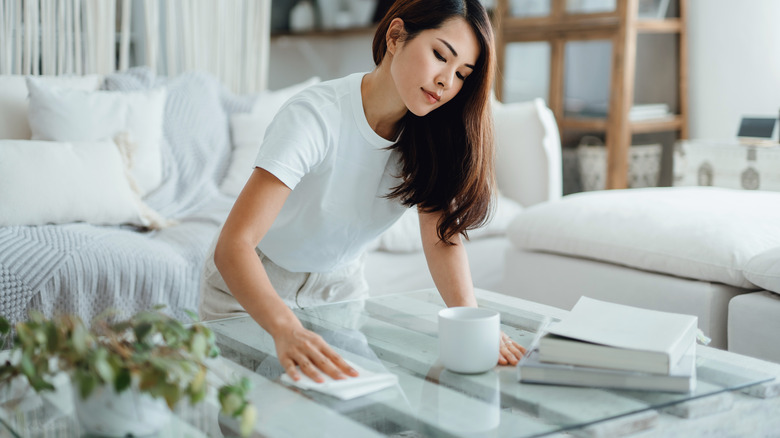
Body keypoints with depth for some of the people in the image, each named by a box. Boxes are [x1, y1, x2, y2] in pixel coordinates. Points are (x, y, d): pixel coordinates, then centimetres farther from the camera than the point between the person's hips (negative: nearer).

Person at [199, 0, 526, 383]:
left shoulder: (431, 131, -13)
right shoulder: (315, 117, -32)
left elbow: (442, 236, -18)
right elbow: (233, 244, -40)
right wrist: (287, 330, -57)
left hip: (339, 284, 5)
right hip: (250, 286, -4)